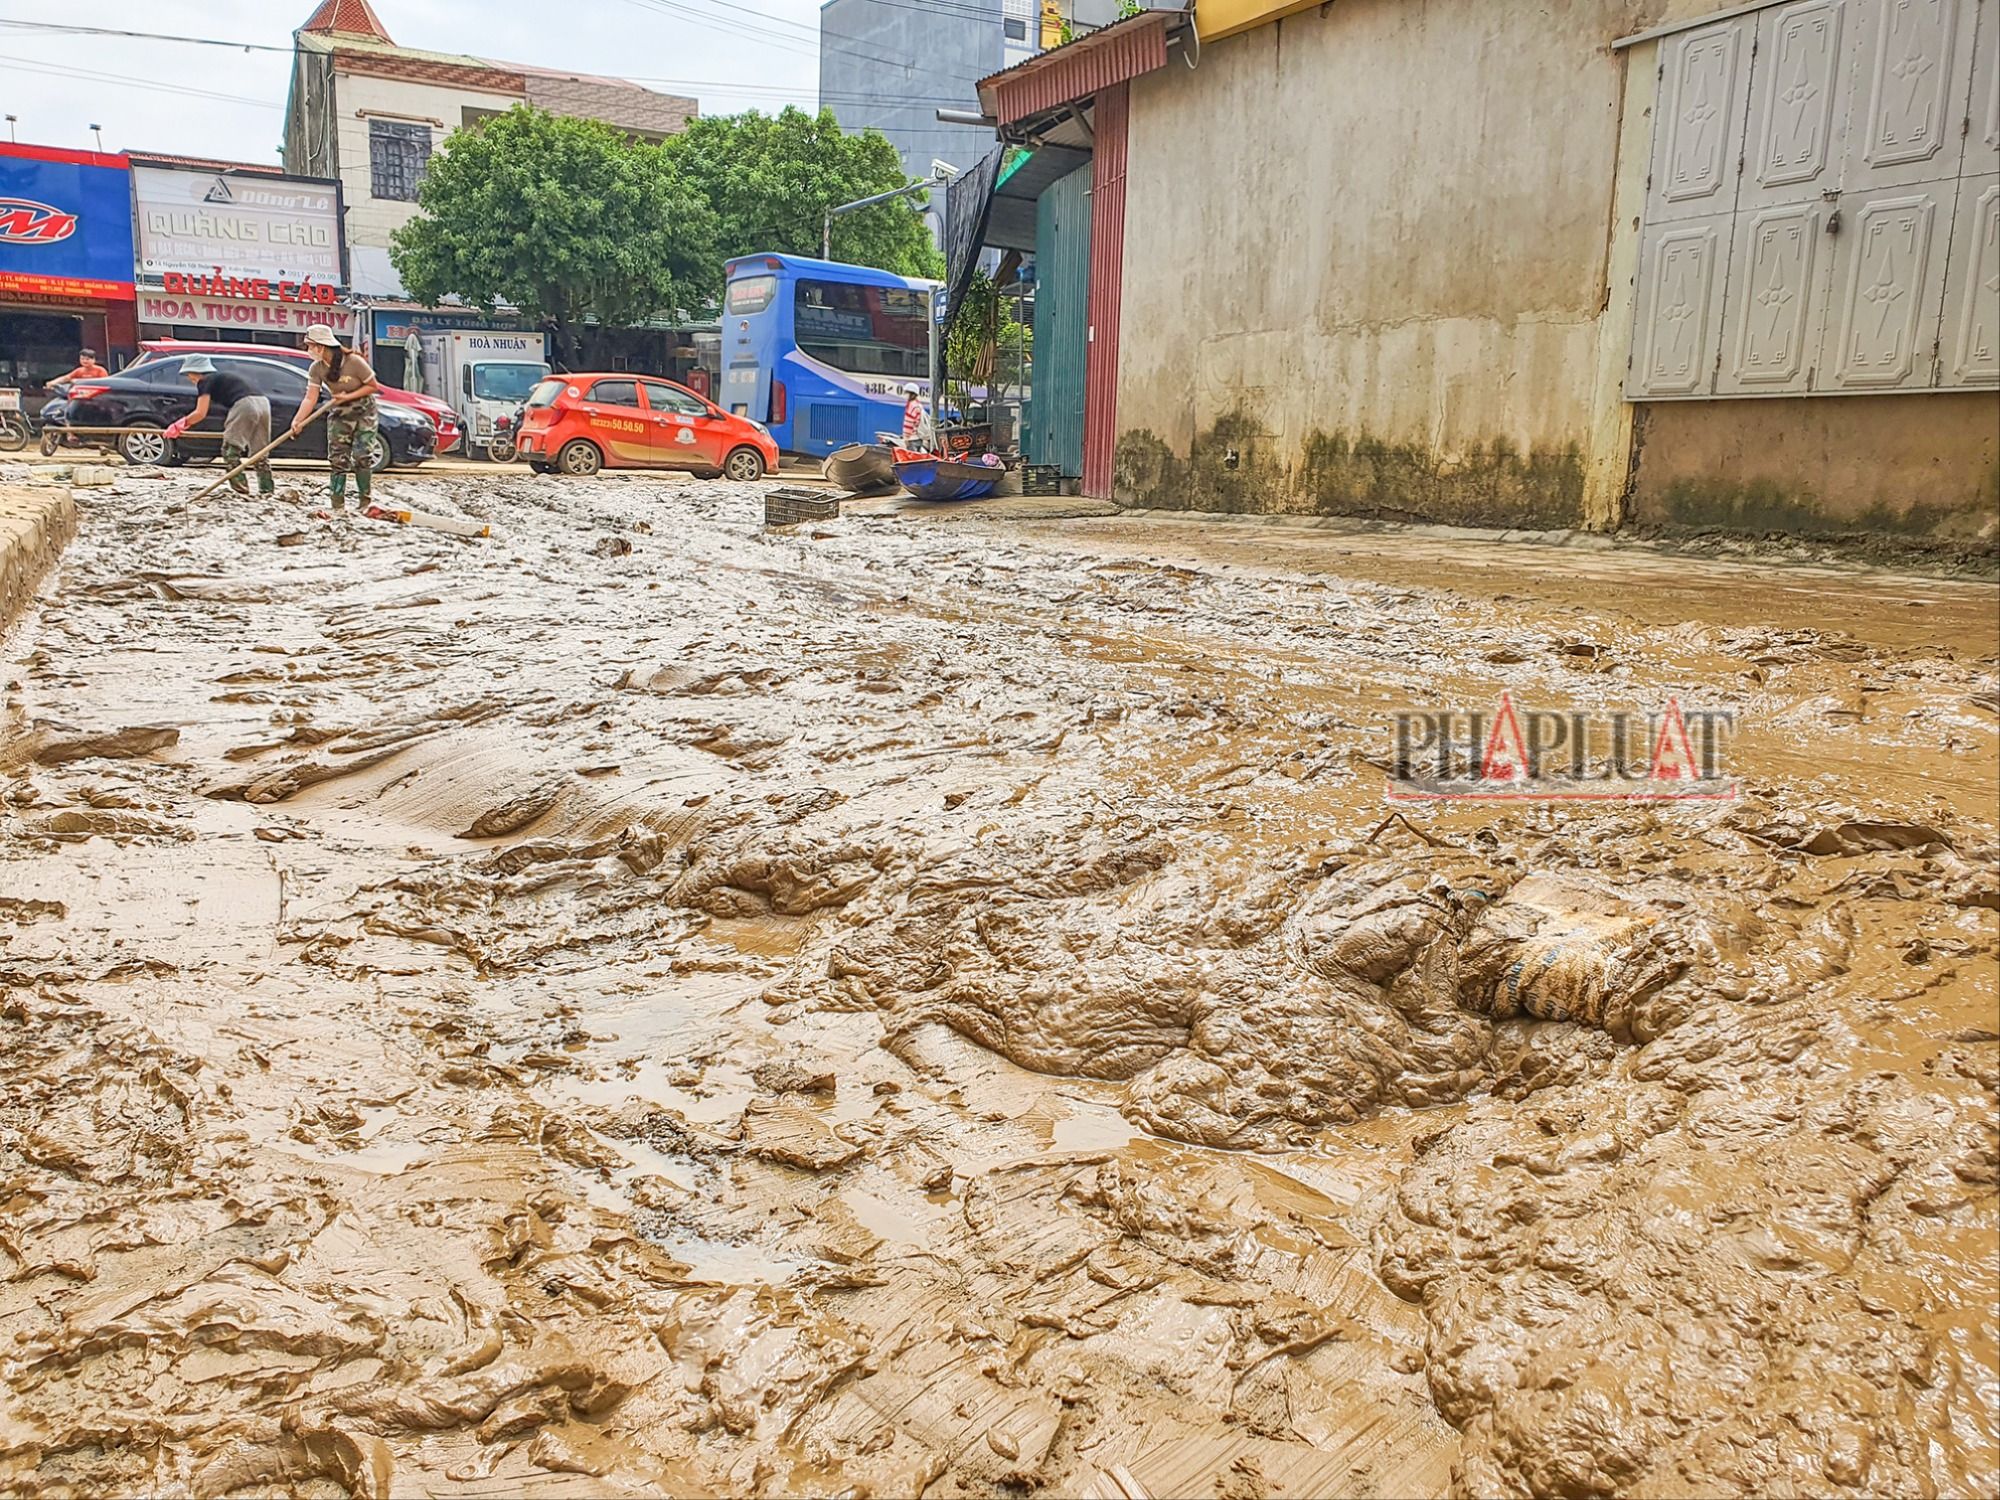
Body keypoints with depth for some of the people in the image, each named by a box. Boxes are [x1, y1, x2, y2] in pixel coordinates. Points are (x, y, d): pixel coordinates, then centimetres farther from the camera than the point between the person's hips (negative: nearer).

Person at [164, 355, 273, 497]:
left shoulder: (204, 382, 9)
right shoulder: (222, 377, 33)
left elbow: (200, 413, 4)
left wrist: (179, 425, 15)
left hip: (245, 405, -8)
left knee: (230, 449, -1)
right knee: (259, 453, 12)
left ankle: (240, 487, -11)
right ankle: (267, 488, 8)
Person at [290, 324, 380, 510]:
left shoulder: (354, 362, -23)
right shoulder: (316, 369, -10)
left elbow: (373, 386, -14)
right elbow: (310, 398, -14)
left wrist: (348, 397, -22)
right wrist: (297, 421, -27)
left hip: (363, 412, -4)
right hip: (339, 413, 4)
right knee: (337, 459, -1)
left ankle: (365, 503, -2)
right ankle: (338, 505, 3)